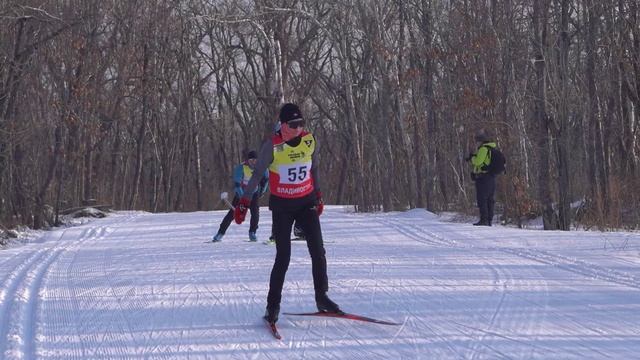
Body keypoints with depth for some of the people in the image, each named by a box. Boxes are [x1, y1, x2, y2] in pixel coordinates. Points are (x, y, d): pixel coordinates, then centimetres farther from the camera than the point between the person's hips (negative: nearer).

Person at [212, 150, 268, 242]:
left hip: (254, 194, 2)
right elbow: (237, 184, -29)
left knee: (255, 213, -15)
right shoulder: (241, 168, -25)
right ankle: (220, 233, -2)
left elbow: (266, 179, 7)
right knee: (233, 212, -9)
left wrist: (262, 191, 11)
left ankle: (252, 233, 5)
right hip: (241, 193, -2)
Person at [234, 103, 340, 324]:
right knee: (283, 256, -7)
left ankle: (322, 298, 10)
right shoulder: (272, 146, -15)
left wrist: (318, 195, 19)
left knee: (318, 252, -1)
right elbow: (257, 173, -7)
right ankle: (273, 305, 3)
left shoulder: (309, 141, -3)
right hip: (282, 206, -4)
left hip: (306, 203, 4)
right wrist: (244, 202, -10)